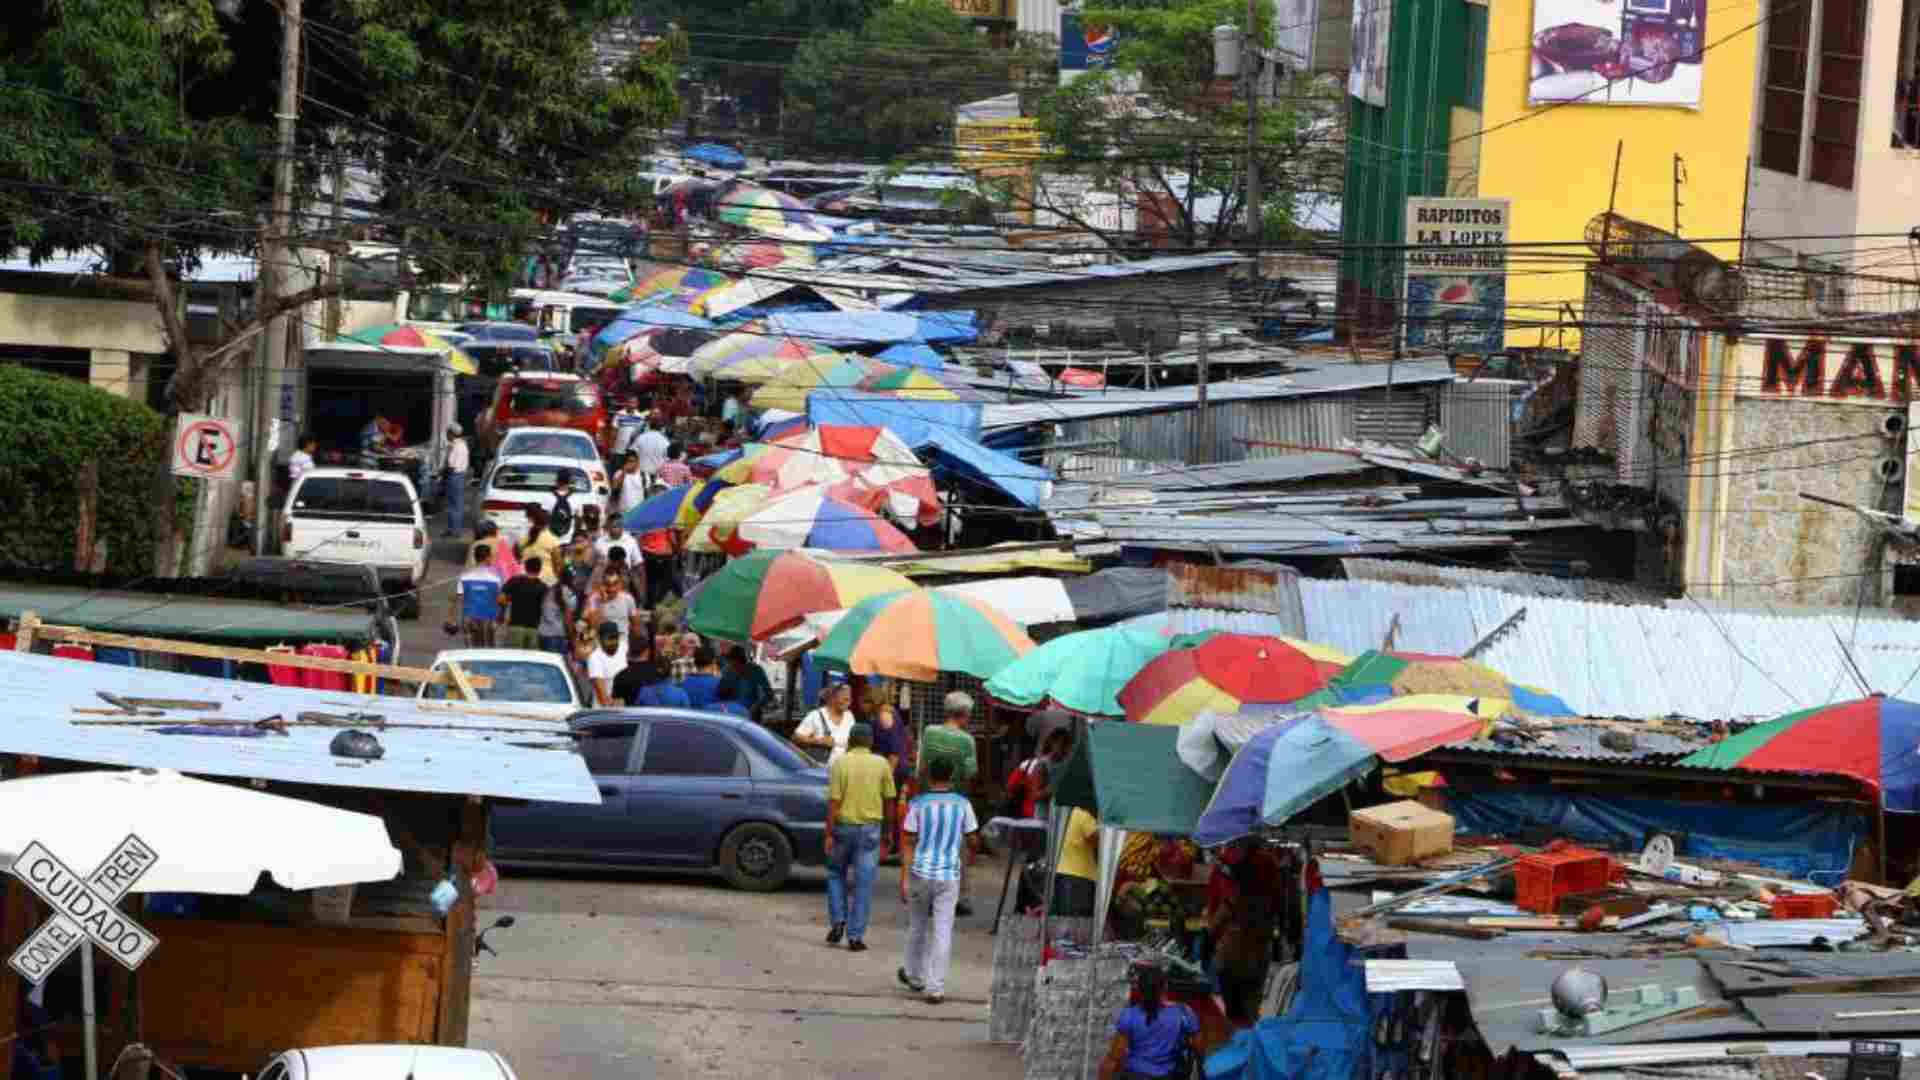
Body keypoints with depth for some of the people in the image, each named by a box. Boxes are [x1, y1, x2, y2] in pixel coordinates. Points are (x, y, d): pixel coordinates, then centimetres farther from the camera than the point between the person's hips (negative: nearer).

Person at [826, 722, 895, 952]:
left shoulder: (840, 763, -7)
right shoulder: (881, 764, -1)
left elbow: (834, 801, -11)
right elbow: (888, 797, 2)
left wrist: (829, 833, -7)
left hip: (844, 825, -1)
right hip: (870, 827, 1)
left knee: (836, 874, 20)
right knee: (863, 883, 3)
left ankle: (837, 921, 9)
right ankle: (855, 935, 1)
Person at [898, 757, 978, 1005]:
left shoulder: (917, 805, -6)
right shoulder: (962, 805, -2)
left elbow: (908, 843, -8)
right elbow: (973, 840, 6)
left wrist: (904, 879, -8)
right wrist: (970, 855, 29)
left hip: (920, 873, 0)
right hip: (949, 875, 0)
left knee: (917, 926, 18)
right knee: (942, 931, 0)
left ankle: (915, 976, 34)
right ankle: (936, 988, -5)